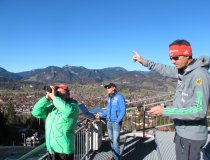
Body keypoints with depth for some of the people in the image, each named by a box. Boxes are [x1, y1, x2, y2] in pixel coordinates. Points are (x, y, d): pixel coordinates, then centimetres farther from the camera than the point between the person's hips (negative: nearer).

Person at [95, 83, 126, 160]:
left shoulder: (119, 97, -11)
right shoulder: (109, 98, 12)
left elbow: (123, 110, -14)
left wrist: (117, 121, -18)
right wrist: (100, 115, 10)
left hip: (116, 123, -7)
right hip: (109, 122, 7)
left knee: (115, 141, -4)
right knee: (111, 140, 14)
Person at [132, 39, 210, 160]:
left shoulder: (200, 75, -25)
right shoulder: (183, 70, 1)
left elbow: (200, 111, -29)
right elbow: (165, 70, 18)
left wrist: (165, 111, -28)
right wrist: (144, 61, 13)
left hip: (191, 136, -8)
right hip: (183, 131, 8)